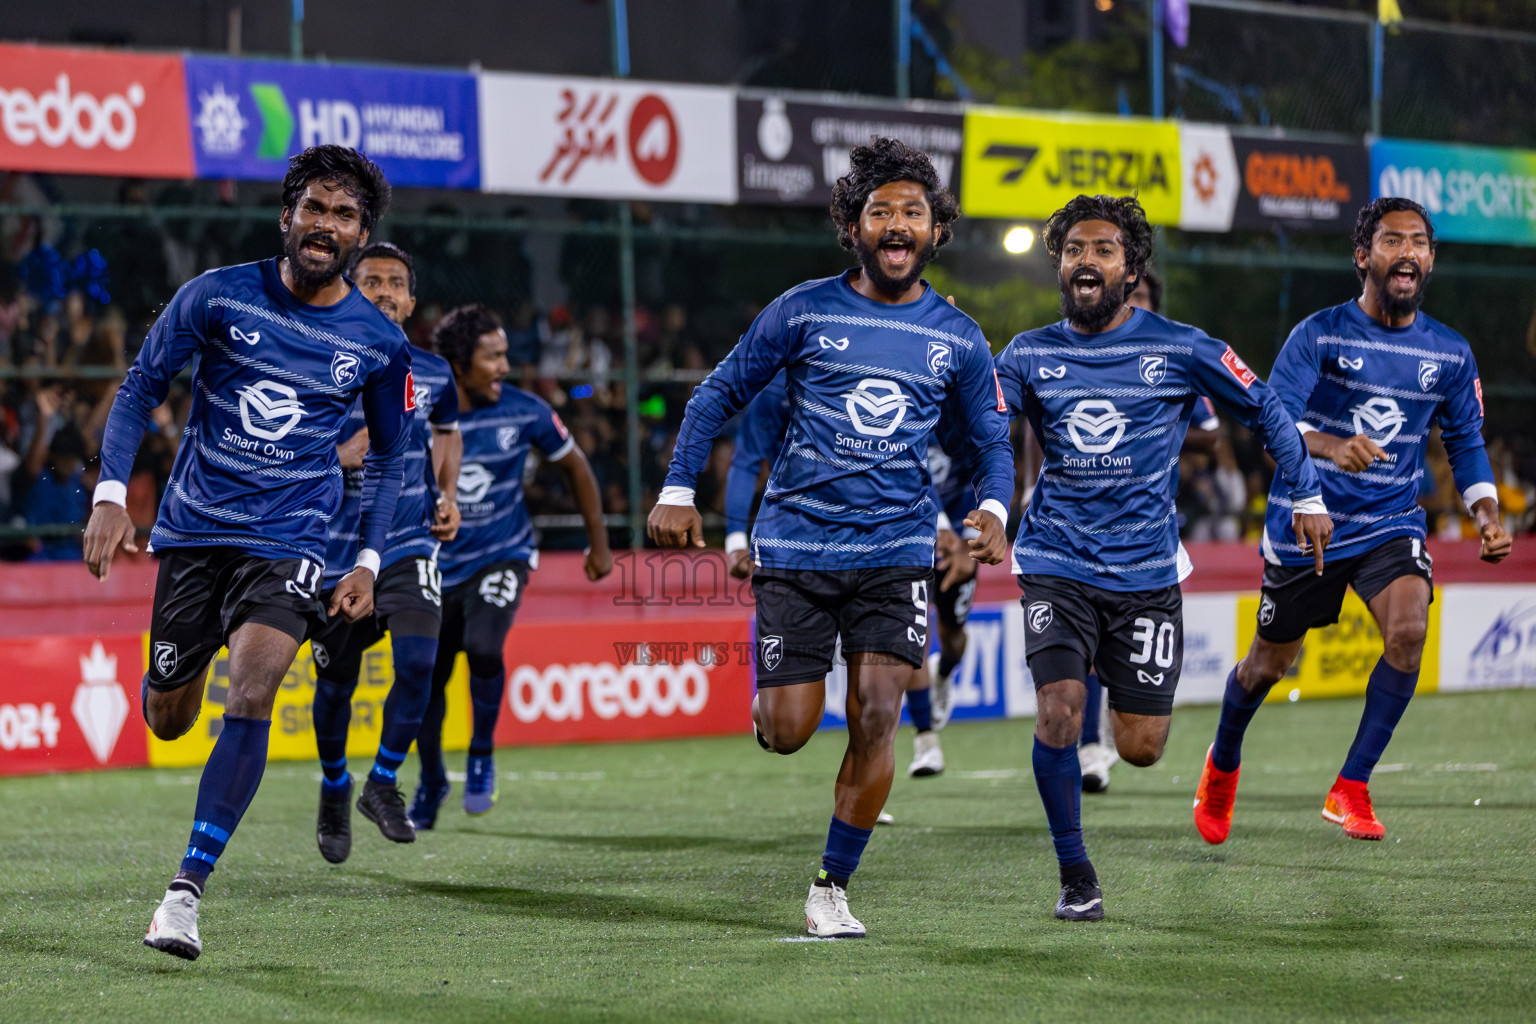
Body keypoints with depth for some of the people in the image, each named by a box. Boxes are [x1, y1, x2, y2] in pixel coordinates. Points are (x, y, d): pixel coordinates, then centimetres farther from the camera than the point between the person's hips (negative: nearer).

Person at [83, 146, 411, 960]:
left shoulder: (380, 343, 1)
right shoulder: (219, 296, -4)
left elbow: (388, 458, 14)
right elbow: (139, 390, 2)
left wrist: (368, 562, 5)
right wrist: (111, 493, -10)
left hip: (289, 542, -1)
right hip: (194, 529, 1)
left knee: (250, 696, -23)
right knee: (167, 721, 6)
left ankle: (186, 891, -20)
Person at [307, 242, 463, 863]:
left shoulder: (431, 374, 3)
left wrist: (447, 496, 8)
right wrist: (339, 457, -22)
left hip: (410, 544, 1)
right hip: (339, 549, -1)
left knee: (418, 661, -19)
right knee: (335, 683, 8)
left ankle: (383, 784, 1)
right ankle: (334, 790, 35)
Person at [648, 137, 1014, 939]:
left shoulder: (957, 339, 5)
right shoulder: (804, 311, -1)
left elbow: (992, 441, 15)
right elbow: (719, 394, 7)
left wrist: (993, 510, -6)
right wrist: (678, 490, -1)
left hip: (896, 549, 1)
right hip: (796, 542, -1)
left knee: (875, 718, -11)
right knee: (786, 734, -4)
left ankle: (832, 888, 3)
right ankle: (771, 692, 35)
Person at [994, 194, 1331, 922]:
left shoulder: (1178, 349, -1)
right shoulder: (1030, 355, 4)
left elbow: (1263, 409, 11)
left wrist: (1306, 496, 13)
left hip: (1145, 572, 0)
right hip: (1057, 566, 0)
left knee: (1140, 749, -1)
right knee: (1057, 713, -20)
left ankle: (1126, 693, 39)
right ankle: (1075, 878, -1)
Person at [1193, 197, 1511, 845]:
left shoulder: (1450, 353, 1)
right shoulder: (1319, 335, -11)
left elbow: (1465, 442, 13)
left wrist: (1487, 516, -4)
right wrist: (1331, 446, -42)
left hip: (1392, 523, 2)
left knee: (1409, 628, -26)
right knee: (1270, 663, 11)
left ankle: (1350, 790, -15)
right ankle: (1223, 764, 44)